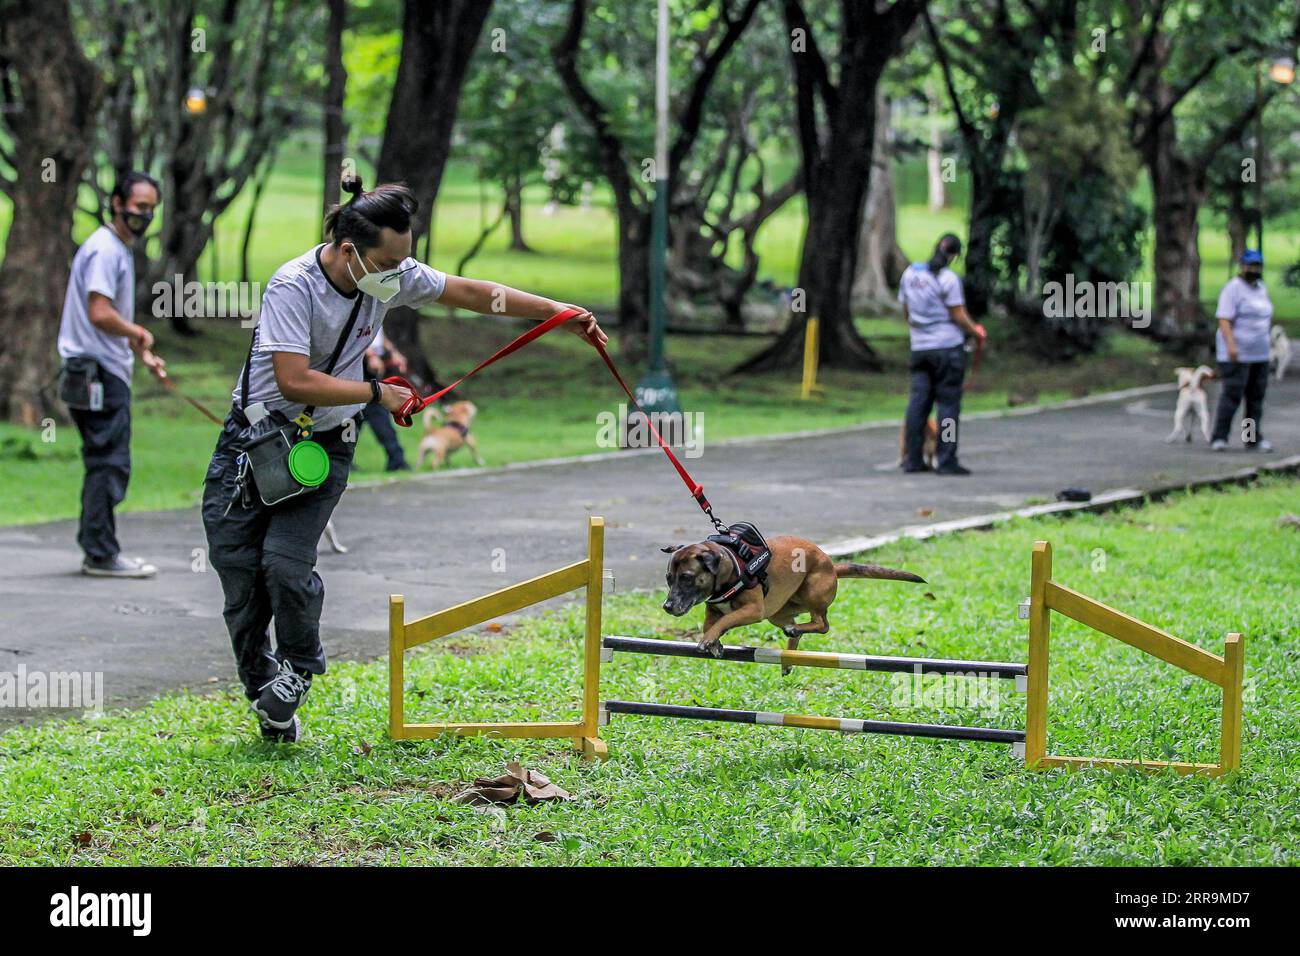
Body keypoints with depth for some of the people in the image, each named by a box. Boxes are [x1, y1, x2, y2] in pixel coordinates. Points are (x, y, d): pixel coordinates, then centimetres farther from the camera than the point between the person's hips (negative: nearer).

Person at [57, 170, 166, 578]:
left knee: (105, 463, 13)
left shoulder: (120, 250, 19)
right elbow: (100, 314, -24)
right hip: (98, 375, -11)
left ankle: (97, 550, 18)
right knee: (109, 463, -9)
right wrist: (138, 334, -9)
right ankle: (101, 554, -6)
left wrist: (141, 354, 19)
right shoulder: (105, 250, -15)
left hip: (108, 372, 11)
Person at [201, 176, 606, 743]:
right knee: (238, 569, -3)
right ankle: (262, 689, 19)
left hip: (325, 446, 3)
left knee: (286, 564, -16)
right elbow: (294, 381, -29)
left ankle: (300, 665, 11)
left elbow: (465, 292, 4)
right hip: (255, 437, -3)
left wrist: (556, 311, 4)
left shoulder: (391, 277, -7)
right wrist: (377, 394, -21)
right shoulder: (293, 286, -24)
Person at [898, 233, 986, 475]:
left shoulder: (910, 273, 7)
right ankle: (946, 461, -2)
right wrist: (976, 331, 5)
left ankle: (913, 459, 9)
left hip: (919, 347, 6)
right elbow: (958, 316, -12)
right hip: (947, 346, -6)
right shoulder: (948, 278, -13)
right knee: (948, 403, -2)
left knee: (918, 402, 7)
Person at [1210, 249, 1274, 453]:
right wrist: (1231, 345, -27)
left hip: (1259, 354, 8)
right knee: (1231, 395, -11)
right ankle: (1219, 438, -8)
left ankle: (1252, 438, 12)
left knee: (1256, 397, 7)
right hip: (1236, 355, -8)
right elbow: (1224, 320, -17)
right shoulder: (1233, 289, -9)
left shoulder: (1261, 288, 16)